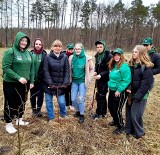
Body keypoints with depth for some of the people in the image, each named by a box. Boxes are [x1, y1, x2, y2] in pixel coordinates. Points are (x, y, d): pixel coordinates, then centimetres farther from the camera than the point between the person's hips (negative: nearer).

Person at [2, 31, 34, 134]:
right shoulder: (10, 52, -13)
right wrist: (18, 78, -24)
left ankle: (19, 120, 39)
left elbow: (32, 68, 11)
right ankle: (9, 124, 25)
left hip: (24, 83, 6)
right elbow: (6, 68, -17)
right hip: (11, 84, -6)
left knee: (22, 102, 18)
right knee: (11, 103, 7)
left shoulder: (28, 53, 6)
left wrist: (31, 81, 7)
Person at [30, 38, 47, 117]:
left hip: (41, 79, 0)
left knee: (40, 94, 8)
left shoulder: (44, 54, -3)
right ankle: (34, 109, 27)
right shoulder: (30, 54, -2)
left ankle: (39, 109, 25)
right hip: (32, 78, 1)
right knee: (33, 95, 11)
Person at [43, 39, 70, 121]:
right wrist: (50, 83, -13)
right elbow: (46, 71, -7)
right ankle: (51, 118, 28)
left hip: (60, 84, 0)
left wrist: (65, 83, -10)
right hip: (49, 84, 0)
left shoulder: (65, 57, -2)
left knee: (62, 102, 0)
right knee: (48, 101, 8)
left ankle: (63, 115, 30)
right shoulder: (48, 57, -5)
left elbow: (67, 71, -2)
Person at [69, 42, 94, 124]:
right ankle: (78, 111, 35)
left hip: (82, 81, -3)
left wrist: (88, 78, -3)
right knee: (73, 99, 7)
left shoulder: (87, 58, -10)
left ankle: (82, 115, 18)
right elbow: (69, 69, 8)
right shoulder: (71, 58, -3)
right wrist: (70, 78, 4)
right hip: (74, 81, 3)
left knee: (80, 99, -3)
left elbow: (91, 69, 2)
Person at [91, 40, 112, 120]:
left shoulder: (109, 56, -15)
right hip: (99, 79, 7)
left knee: (100, 96, -1)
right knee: (102, 96, 16)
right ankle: (103, 113, 30)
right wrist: (95, 71, -4)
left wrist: (101, 75, -25)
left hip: (105, 80, -6)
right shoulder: (97, 55, 6)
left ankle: (99, 113, 15)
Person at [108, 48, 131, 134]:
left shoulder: (124, 66, -20)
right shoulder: (113, 65, 6)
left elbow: (126, 81, -23)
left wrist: (119, 90, -22)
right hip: (112, 90, 8)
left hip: (120, 92, -8)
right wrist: (110, 85, 13)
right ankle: (115, 121, 43)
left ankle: (120, 126, 23)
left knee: (117, 110, 1)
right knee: (110, 107, 18)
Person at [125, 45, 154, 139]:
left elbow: (146, 83, -17)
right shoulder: (132, 65, 9)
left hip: (140, 95, -7)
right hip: (131, 93, 7)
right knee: (129, 112, 14)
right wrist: (128, 88, -4)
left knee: (136, 114, 0)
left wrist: (138, 96, -19)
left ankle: (139, 132, 22)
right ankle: (129, 129, 31)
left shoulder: (146, 67, -14)